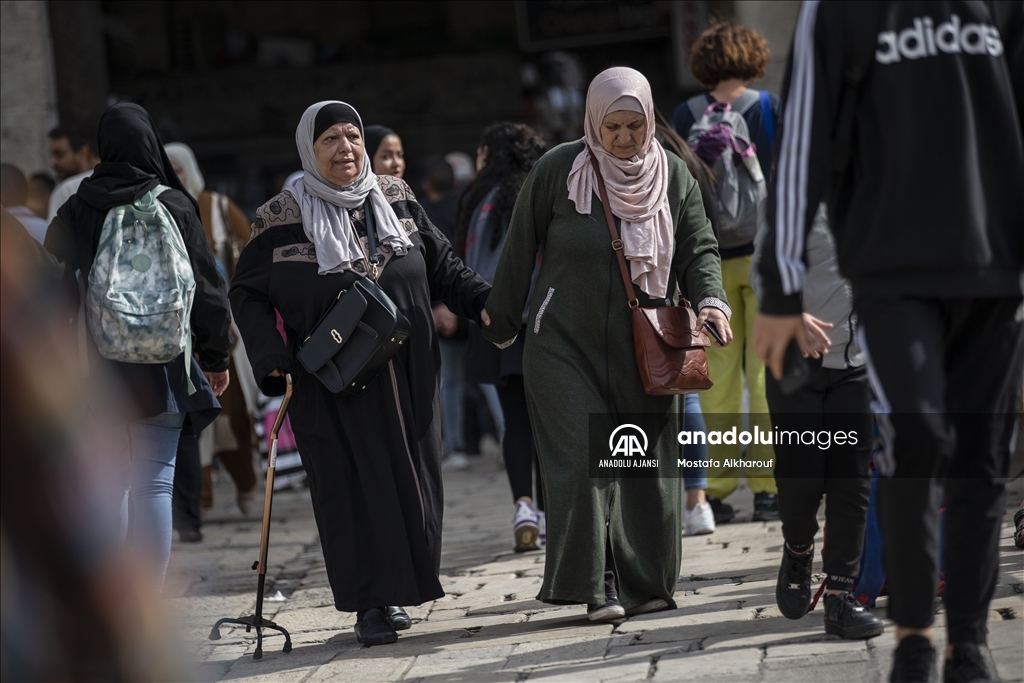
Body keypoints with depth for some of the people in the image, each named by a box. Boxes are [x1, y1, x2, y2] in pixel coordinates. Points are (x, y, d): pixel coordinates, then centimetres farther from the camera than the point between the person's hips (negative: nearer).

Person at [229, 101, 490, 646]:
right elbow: (248, 293, 1)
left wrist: (484, 302, -3)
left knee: (410, 478, 4)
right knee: (352, 485, -4)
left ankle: (398, 589, 17)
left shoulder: (396, 199, 7)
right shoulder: (281, 220, -3)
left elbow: (441, 264, 13)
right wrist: (271, 359, -12)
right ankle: (371, 605, 2)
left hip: (405, 376, 3)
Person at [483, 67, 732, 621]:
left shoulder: (673, 175, 2)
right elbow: (520, 250, 2)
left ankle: (644, 583, 14)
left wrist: (710, 300, -17)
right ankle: (595, 582, -4)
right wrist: (502, 324, 7)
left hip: (643, 347, 3)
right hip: (566, 342, -3)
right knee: (582, 459, -12)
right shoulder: (558, 171, -6)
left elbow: (698, 250, 3)